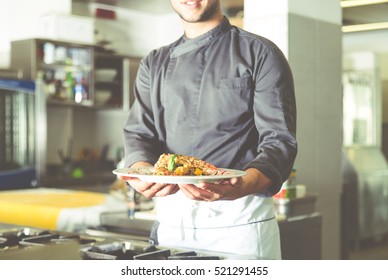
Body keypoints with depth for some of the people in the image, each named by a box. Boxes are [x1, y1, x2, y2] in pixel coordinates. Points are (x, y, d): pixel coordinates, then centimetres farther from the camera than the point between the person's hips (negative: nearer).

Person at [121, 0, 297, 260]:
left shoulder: (261, 54, -1)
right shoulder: (154, 64, 13)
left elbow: (279, 140, -9)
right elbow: (139, 133, 4)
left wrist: (243, 185, -30)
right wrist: (142, 172, -20)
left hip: (240, 218, -3)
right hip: (169, 220, 4)